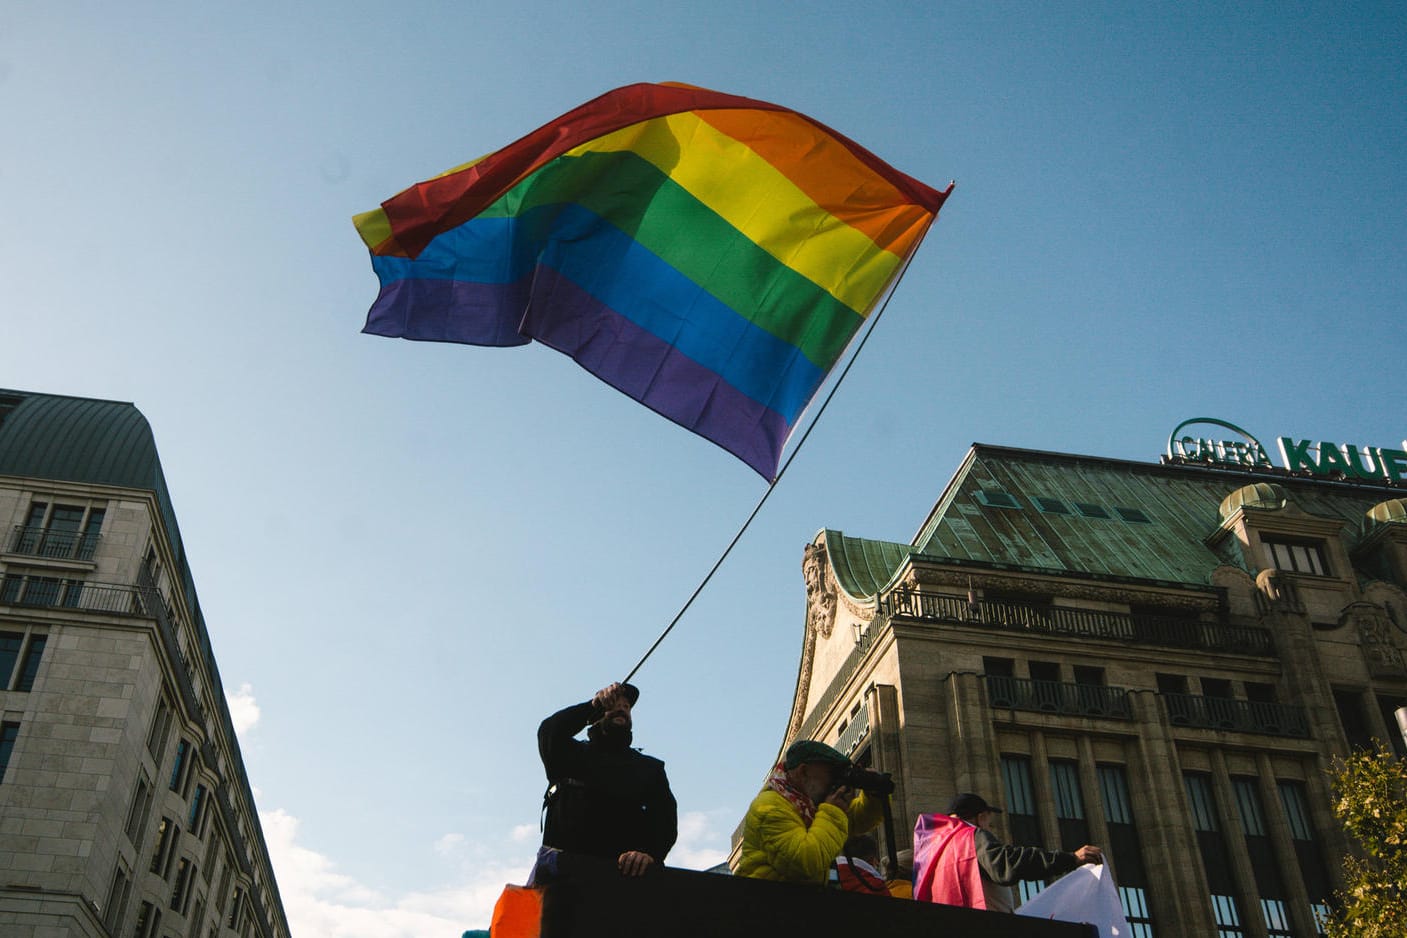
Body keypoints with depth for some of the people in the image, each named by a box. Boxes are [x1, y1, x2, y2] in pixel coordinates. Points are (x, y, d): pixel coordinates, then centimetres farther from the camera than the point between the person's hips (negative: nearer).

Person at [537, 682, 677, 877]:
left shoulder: (650, 767, 26)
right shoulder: (573, 753, 24)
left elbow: (665, 817, 8)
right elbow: (549, 733, 0)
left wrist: (650, 852, -13)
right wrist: (593, 705, 3)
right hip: (563, 860, 0)